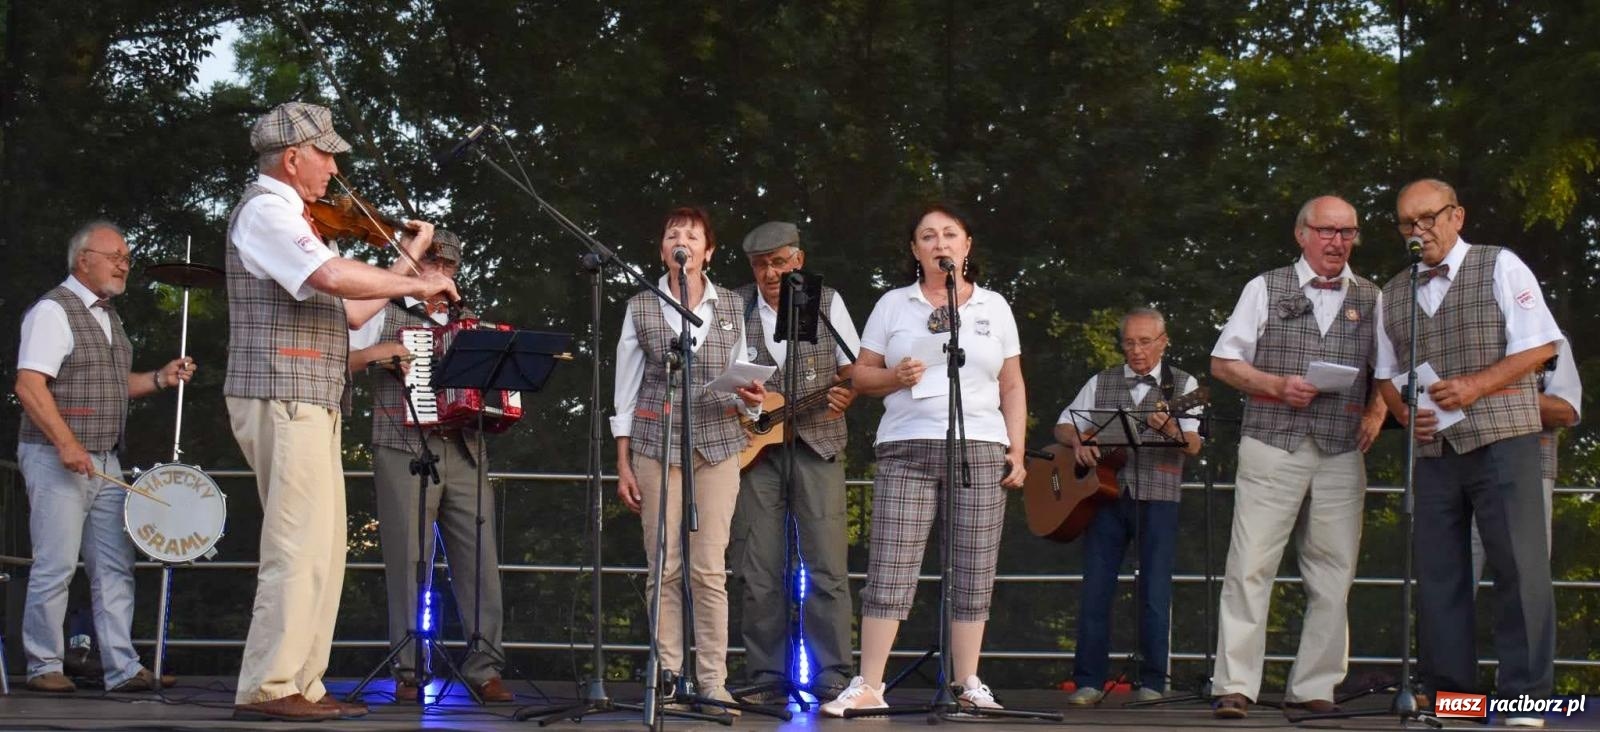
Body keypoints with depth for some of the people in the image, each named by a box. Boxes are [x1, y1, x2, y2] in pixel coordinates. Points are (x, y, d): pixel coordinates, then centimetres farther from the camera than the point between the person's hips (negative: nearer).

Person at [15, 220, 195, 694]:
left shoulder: (107, 316, 17)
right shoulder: (53, 311, -10)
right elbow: (29, 386, -18)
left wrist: (160, 379, 10)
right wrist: (66, 444, -25)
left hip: (104, 460, 9)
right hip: (57, 459, -8)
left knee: (115, 567, 5)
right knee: (56, 566, -5)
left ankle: (122, 668, 7)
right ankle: (44, 667, 4)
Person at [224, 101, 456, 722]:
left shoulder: (290, 217, 23)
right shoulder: (265, 209, -8)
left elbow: (350, 311, 21)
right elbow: (331, 276, -26)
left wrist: (408, 260, 19)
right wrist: (417, 285, -17)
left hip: (308, 404, 10)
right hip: (283, 398, -10)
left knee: (322, 552, 9)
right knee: (301, 548, -13)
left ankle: (302, 685, 12)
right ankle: (267, 688, -12)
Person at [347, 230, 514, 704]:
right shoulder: (386, 313, 11)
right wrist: (376, 352, -9)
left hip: (463, 452, 4)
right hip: (403, 450, -4)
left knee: (480, 557, -4)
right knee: (408, 561, -6)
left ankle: (485, 669, -2)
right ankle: (408, 673, -2)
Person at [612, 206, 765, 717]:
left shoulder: (732, 307, 9)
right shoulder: (641, 307, 6)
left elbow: (742, 381, 14)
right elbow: (625, 390, 7)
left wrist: (751, 398, -10)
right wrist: (623, 465, 2)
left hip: (716, 444, 0)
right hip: (656, 444, 0)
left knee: (709, 569, -6)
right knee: (664, 569, -2)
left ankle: (713, 683, -3)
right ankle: (668, 679, 4)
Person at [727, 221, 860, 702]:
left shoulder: (827, 302, 6)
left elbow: (854, 368, 7)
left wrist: (845, 395, -13)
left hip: (817, 445, -1)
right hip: (754, 447, 1)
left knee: (827, 568, -6)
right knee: (760, 573, -1)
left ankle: (833, 680, -2)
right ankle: (768, 680, 7)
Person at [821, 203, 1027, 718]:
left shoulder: (993, 307, 13)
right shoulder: (893, 305, 11)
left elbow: (1013, 387, 13)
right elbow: (861, 375, 10)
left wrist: (1016, 452, 4)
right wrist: (896, 377, -11)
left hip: (981, 451, 1)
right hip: (906, 449, -1)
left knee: (974, 573, 1)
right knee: (890, 568, -7)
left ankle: (968, 684, 9)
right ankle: (868, 686, -5)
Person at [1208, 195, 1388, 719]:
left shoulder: (1370, 299, 13)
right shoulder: (1266, 289, 6)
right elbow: (1223, 363, 6)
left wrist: (1377, 410, 3)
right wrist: (1276, 386, -9)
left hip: (1341, 456, 3)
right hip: (1272, 447, -3)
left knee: (1332, 576, 3)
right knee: (1251, 568, -8)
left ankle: (1312, 687, 10)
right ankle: (1235, 686, -5)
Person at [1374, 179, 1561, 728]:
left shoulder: (1500, 267, 1)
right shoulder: (1394, 293, 14)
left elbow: (1538, 346, -5)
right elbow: (1387, 373, 20)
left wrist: (1474, 386, -16)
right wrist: (1403, 410, -1)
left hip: (1501, 439, -5)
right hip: (1434, 448, 5)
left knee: (1519, 565, -7)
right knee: (1438, 572, 5)